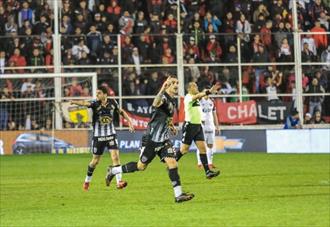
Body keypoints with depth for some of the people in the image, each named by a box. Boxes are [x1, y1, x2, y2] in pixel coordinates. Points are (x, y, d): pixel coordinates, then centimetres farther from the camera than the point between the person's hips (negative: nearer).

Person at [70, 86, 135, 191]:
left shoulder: (112, 102, -4)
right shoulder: (95, 103, -14)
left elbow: (121, 111, 14)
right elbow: (85, 103, -34)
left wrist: (129, 121, 10)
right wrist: (74, 102, -54)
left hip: (111, 134, 1)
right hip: (98, 136, -1)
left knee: (115, 156, -13)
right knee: (95, 160, 7)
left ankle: (119, 182, -12)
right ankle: (87, 181, 27)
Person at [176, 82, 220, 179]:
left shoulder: (196, 98, 13)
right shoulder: (188, 97, -14)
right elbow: (197, 96, -34)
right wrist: (209, 92, -47)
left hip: (198, 126, 7)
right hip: (189, 126, -7)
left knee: (202, 148, -4)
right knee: (184, 149, -1)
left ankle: (207, 171, -10)